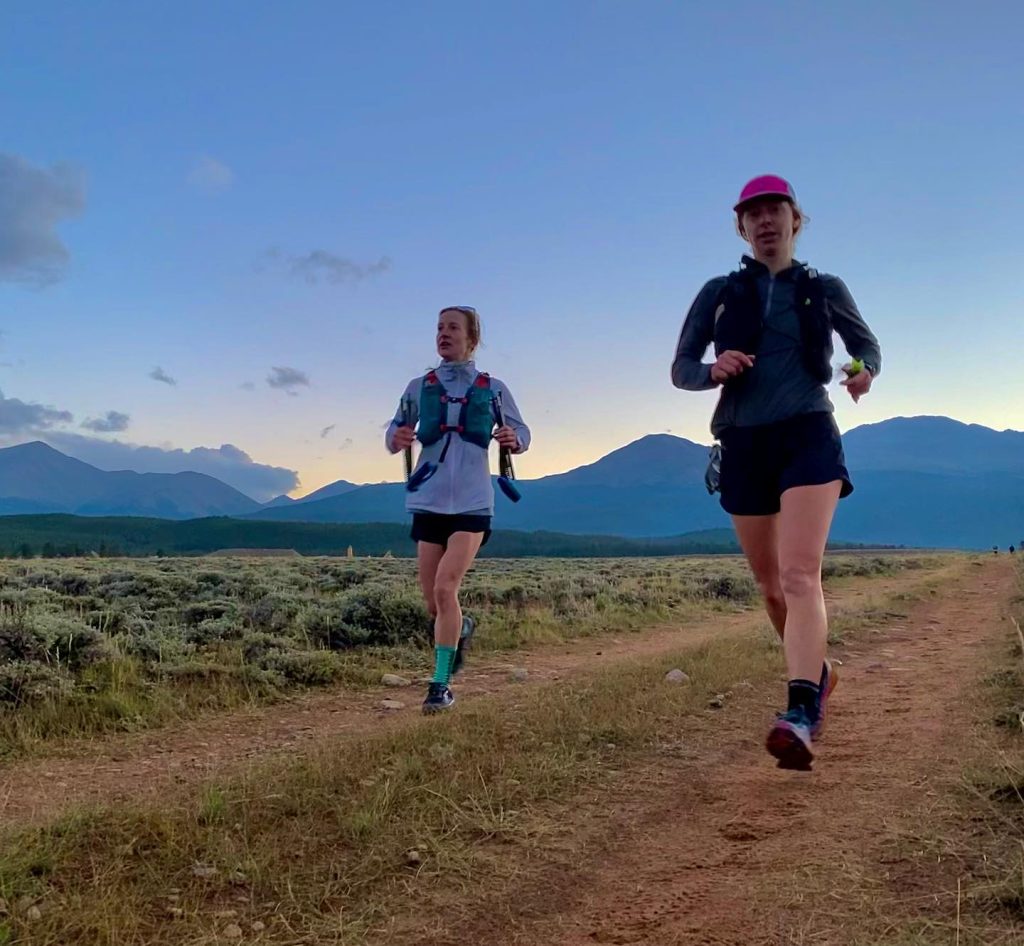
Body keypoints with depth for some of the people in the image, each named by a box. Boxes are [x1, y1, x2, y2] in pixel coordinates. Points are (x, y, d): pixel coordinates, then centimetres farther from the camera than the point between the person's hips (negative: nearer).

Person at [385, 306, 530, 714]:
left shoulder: (492, 388, 4)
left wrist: (514, 440, -14)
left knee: (445, 589, -16)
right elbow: (394, 432, 9)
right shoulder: (419, 387, 7)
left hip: (472, 504, -3)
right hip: (429, 502, 3)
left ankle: (441, 685, -6)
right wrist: (395, 439, -14)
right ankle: (461, 627, 42)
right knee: (433, 601, 7)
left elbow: (521, 431, 10)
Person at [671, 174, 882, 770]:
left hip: (808, 435, -2)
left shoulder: (825, 290, 9)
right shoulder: (719, 294, 9)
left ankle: (800, 717, -29)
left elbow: (868, 345, 22)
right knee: (771, 584, 12)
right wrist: (713, 370, -14)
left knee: (800, 574, -21)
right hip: (744, 443, 3)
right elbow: (681, 369, 10)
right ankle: (818, 670, 37)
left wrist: (866, 372, -3)